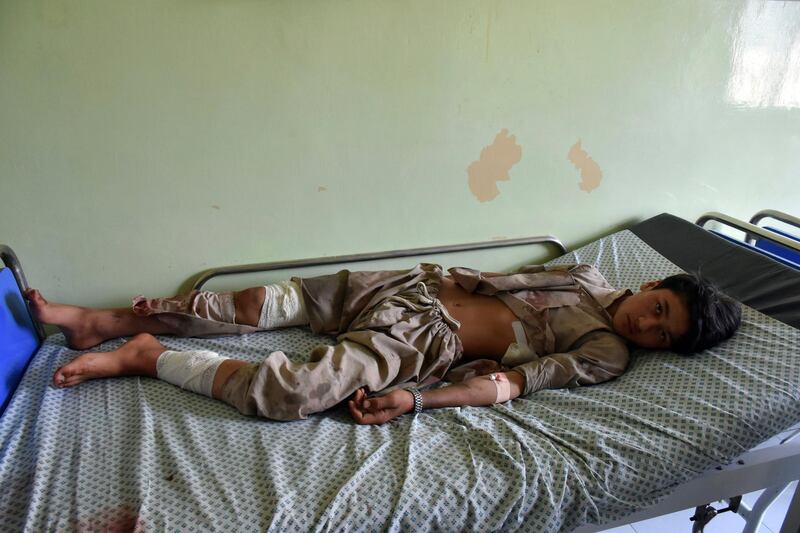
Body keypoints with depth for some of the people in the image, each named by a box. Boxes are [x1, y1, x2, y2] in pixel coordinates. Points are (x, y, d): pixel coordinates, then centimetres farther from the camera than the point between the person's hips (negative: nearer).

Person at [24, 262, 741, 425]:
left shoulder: (606, 356, -2)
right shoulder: (590, 278, 12)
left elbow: (515, 380, -14)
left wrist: (416, 399, -20)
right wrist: (448, 279, 3)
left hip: (431, 345, -4)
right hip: (419, 289, 4)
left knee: (286, 393, -24)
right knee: (263, 302, -2)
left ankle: (142, 354, -4)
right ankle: (103, 321, 12)